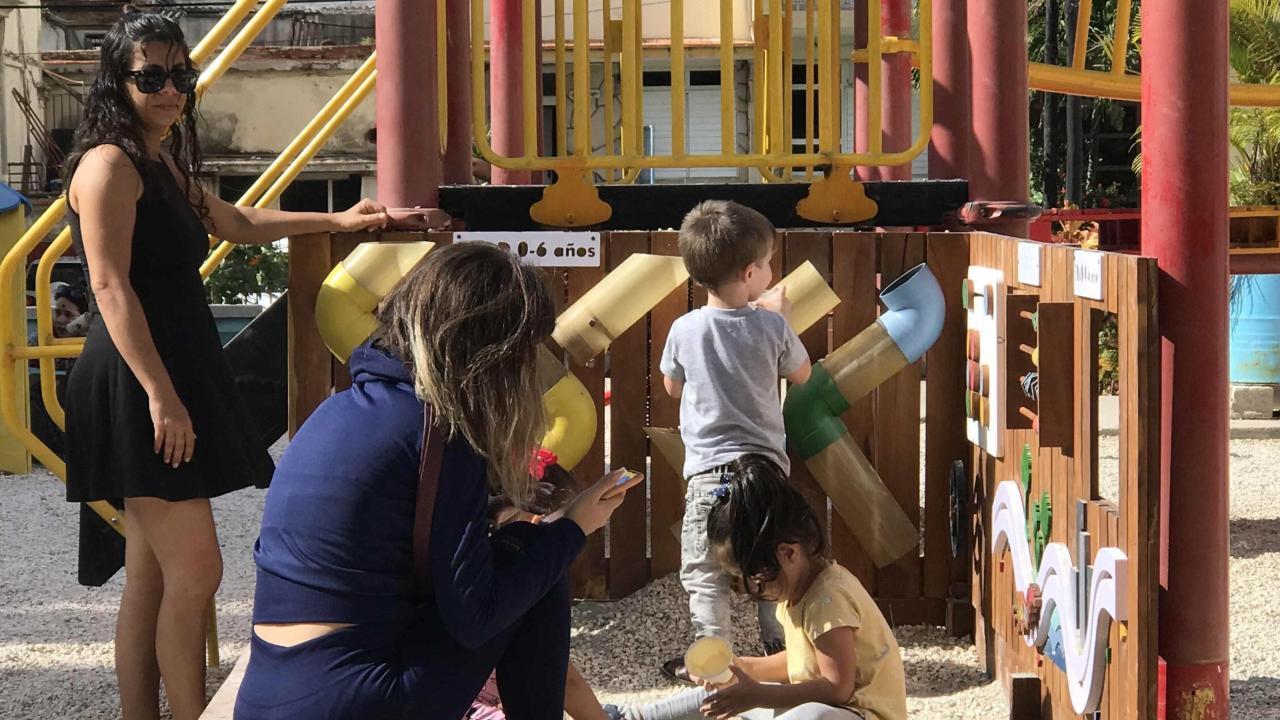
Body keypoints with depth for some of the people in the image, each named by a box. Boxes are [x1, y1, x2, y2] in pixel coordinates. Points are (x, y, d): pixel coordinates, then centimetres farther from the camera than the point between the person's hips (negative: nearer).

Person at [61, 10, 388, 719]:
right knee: (195, 569, -11)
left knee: (151, 576, 9)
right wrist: (160, 394, -23)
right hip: (136, 387, -10)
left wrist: (338, 221, 40)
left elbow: (238, 222, 37)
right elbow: (110, 286, -17)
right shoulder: (111, 164, -9)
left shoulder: (165, 164, 21)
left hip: (173, 378, 10)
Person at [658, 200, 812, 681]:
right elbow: (801, 374, 11)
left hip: (709, 469, -2)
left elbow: (672, 387, 11)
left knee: (704, 574, 6)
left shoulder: (685, 330, -7)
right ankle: (780, 652, 23)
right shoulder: (771, 326, -7)